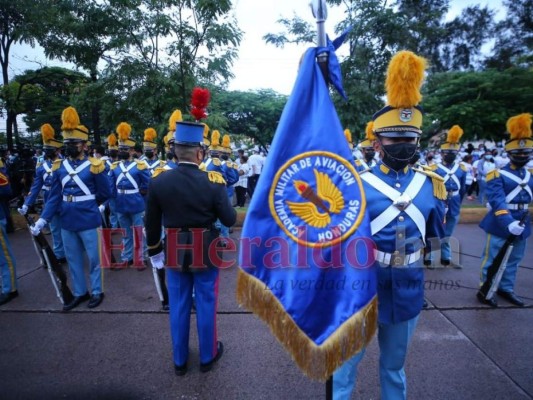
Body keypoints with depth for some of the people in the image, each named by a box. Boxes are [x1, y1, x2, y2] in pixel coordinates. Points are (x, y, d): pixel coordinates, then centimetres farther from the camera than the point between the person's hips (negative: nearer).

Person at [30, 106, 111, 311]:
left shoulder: (94, 166, -9)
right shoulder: (59, 167, 3)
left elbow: (104, 193, 0)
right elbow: (54, 197, 4)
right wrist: (42, 220, -3)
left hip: (88, 221, -5)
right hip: (66, 222, 5)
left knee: (93, 258, 7)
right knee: (73, 259, 15)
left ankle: (97, 292, 24)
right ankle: (80, 293, 31)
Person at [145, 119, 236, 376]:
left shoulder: (158, 182, -9)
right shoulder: (213, 181, -19)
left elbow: (151, 224, -1)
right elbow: (229, 220, -12)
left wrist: (154, 252, 13)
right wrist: (229, 208, 10)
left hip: (175, 252, 3)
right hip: (206, 252, -2)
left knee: (178, 306, 18)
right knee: (205, 304, 15)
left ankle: (179, 360, 35)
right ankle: (208, 356, 34)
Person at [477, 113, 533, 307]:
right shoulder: (498, 175, -12)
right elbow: (497, 202, -22)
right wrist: (508, 222, -33)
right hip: (500, 224, -7)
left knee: (513, 260, 18)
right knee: (491, 259, 3)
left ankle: (506, 289, 34)